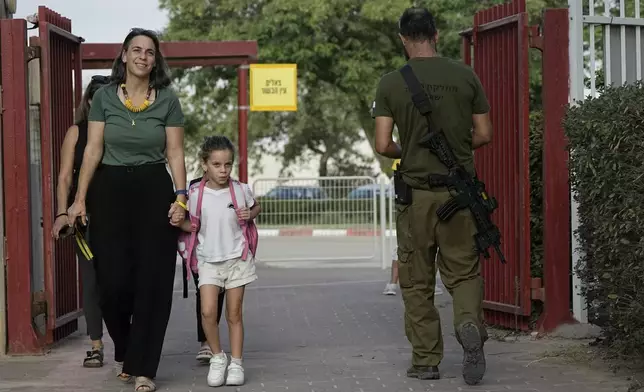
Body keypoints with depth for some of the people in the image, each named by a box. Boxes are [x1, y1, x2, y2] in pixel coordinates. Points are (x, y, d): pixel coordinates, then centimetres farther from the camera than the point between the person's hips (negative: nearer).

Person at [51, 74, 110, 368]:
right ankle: (96, 346, 9)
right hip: (85, 215, 1)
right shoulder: (77, 132, 6)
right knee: (91, 279, 2)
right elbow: (65, 177, 3)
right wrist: (62, 214, -9)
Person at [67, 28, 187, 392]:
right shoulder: (104, 97, 2)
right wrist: (79, 198, -2)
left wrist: (180, 198, -8)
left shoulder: (168, 100, 2)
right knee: (114, 278, -2)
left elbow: (175, 152, 1)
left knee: (153, 280, -4)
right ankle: (125, 352, 25)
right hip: (111, 189, 0)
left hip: (154, 190, 0)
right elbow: (93, 149, 2)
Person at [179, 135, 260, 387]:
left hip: (237, 259, 0)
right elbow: (194, 226, 6)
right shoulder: (196, 194, -5)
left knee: (234, 314, 5)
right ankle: (217, 357, 6)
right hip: (208, 260, 0)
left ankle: (236, 363, 15)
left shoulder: (241, 190, -4)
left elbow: (256, 207, 16)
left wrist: (249, 215, -6)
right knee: (208, 311, -14)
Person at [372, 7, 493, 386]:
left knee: (417, 281, 11)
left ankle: (426, 361, 13)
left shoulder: (391, 83, -5)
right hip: (459, 191, 1)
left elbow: (383, 145, -8)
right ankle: (470, 323, -16)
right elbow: (484, 135, 3)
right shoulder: (465, 76, 0)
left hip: (416, 194, -1)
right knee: (464, 271, 13)